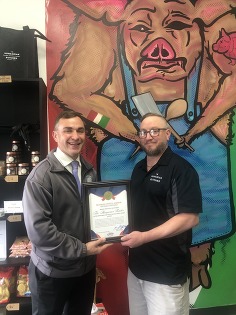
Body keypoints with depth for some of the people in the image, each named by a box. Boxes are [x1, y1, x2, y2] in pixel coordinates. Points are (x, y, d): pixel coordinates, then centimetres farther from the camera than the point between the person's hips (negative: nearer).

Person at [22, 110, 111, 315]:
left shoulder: (89, 171, 2)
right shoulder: (41, 175, -18)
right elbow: (38, 229, -23)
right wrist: (82, 249, -20)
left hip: (86, 267, 5)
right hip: (52, 271, -5)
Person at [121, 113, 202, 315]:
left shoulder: (181, 169, -14)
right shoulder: (138, 168, 9)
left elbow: (190, 218, -22)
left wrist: (144, 237, -25)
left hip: (168, 272, -7)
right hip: (137, 266, 7)